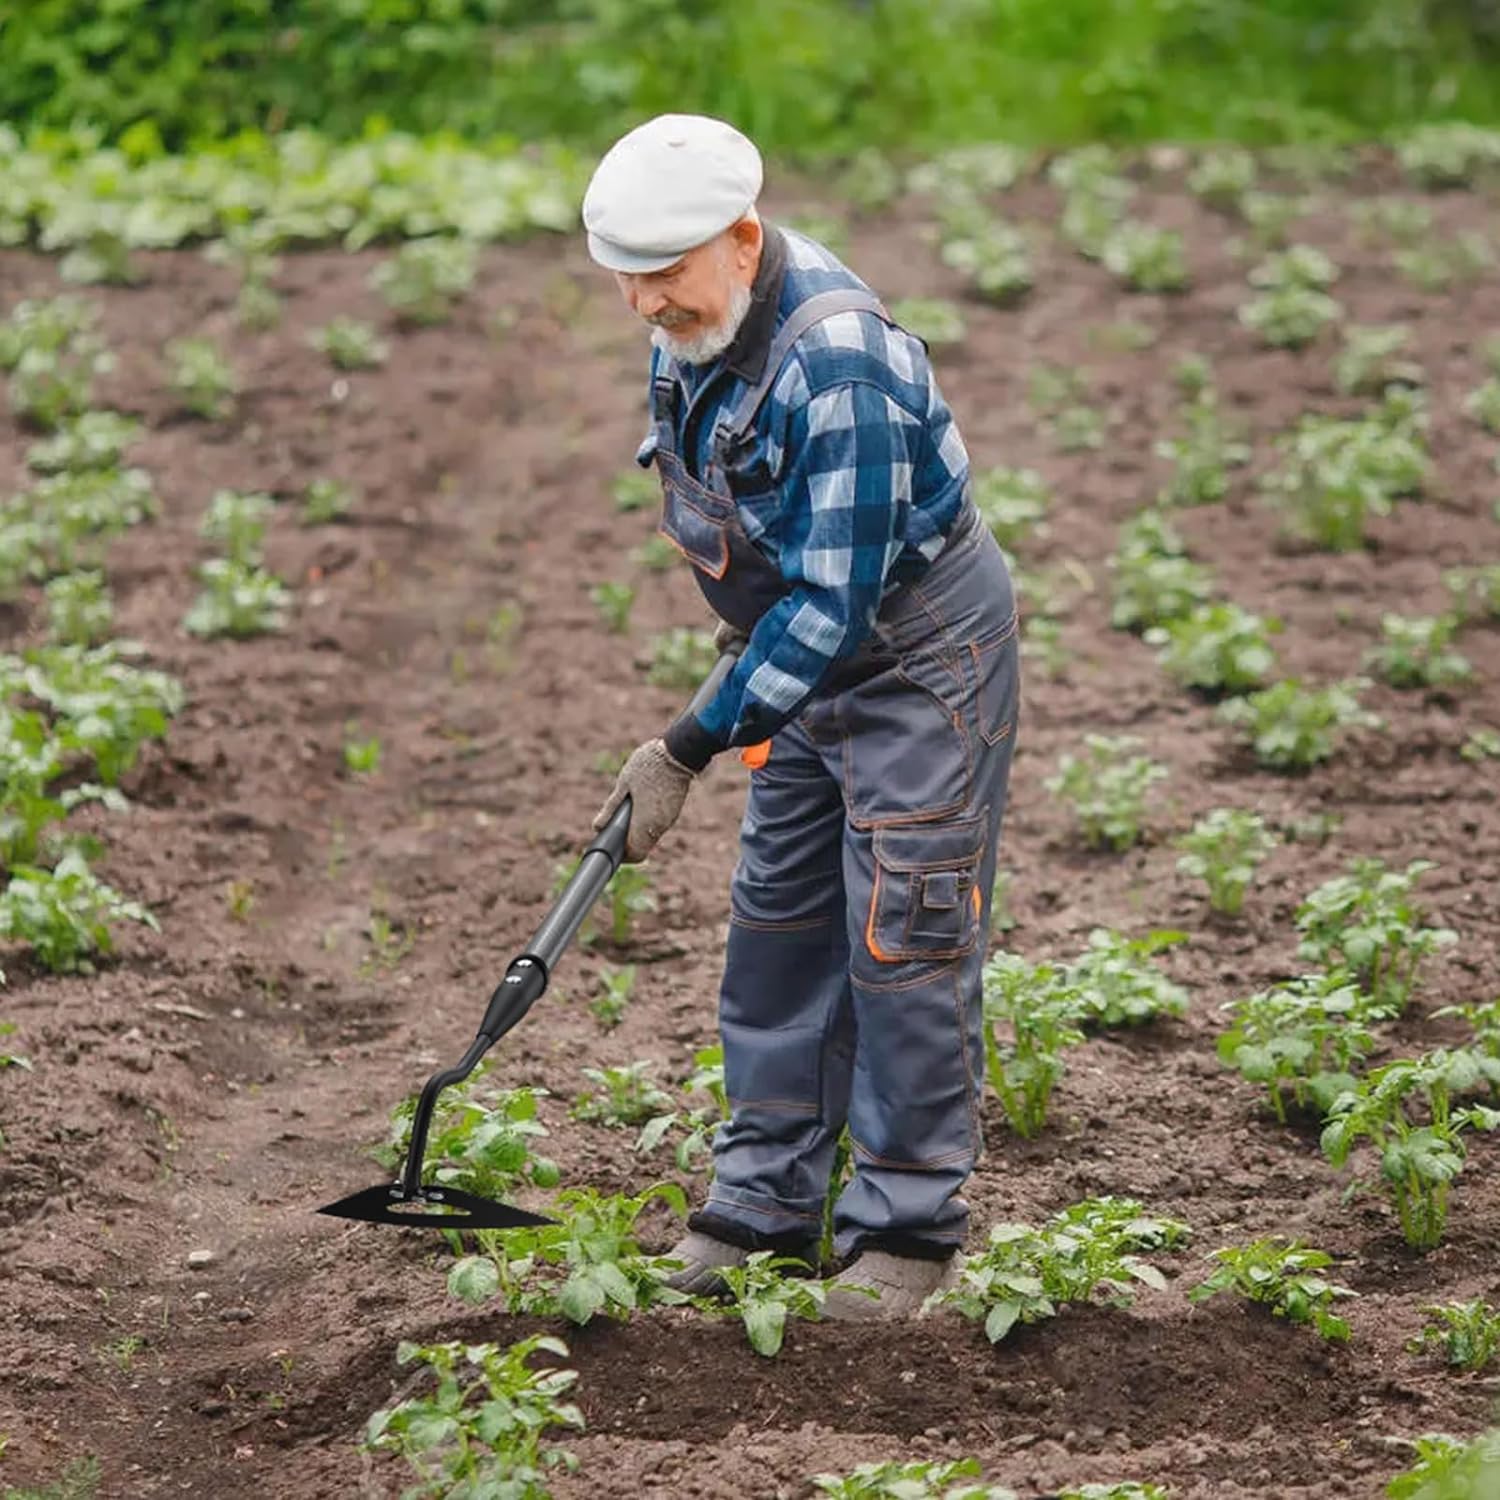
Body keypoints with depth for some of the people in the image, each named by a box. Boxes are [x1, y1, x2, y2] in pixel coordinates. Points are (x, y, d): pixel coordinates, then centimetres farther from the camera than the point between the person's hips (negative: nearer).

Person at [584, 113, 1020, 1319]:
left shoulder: (839, 364, -32)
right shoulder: (703, 327, -3)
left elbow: (837, 601, -30)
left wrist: (691, 748, -28)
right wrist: (752, 650, 23)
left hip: (925, 652, -9)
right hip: (814, 649, 9)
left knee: (901, 938, -5)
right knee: (777, 921, 11)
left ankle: (910, 1225, 6)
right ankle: (766, 1198, 20)